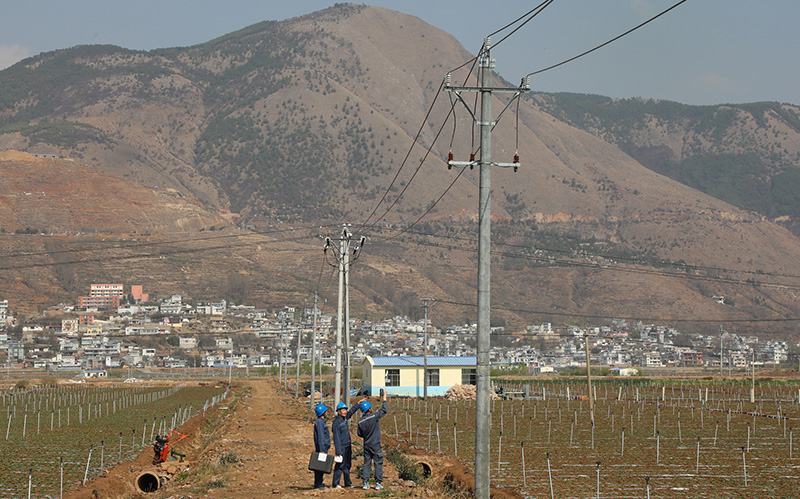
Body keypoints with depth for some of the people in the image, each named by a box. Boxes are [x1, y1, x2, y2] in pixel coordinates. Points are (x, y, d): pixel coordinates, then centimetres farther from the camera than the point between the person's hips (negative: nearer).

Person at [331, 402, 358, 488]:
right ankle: (335, 483, -4)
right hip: (341, 447, -9)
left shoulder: (344, 418, 8)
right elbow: (336, 438, -20)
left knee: (347, 465, 13)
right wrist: (338, 451, -22)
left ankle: (348, 483, 21)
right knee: (340, 465, -8)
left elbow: (351, 411, 28)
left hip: (348, 446, 9)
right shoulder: (336, 422, -17)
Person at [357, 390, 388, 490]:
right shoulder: (374, 416, -13)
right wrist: (384, 398, 9)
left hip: (366, 445, 4)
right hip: (375, 445, -4)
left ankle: (365, 483, 5)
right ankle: (378, 483, 0)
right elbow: (384, 410, -1)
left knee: (367, 463, 8)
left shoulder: (360, 421, 0)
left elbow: (360, 434, 7)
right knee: (378, 463, 2)